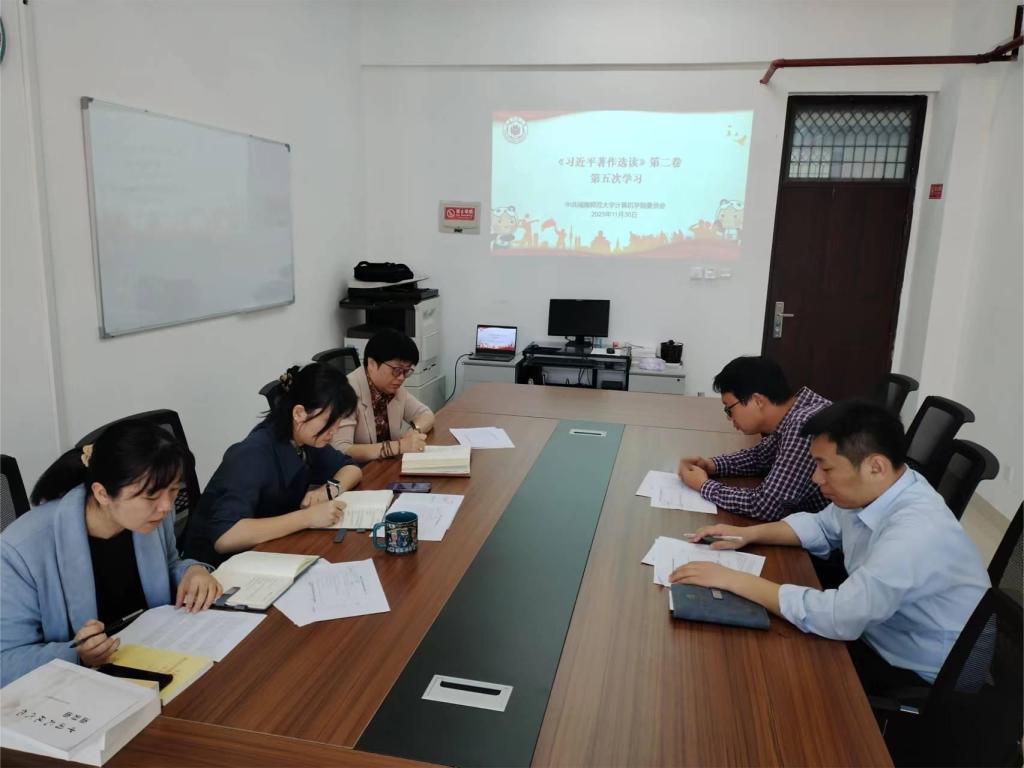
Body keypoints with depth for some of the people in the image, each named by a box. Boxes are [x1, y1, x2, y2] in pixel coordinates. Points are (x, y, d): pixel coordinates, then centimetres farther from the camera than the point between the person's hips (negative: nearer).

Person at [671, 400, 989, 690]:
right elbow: (822, 526, 10)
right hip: (878, 633, 7)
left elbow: (838, 617, -38)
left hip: (921, 674, -7)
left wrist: (734, 579, -33)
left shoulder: (916, 533, -36)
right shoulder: (871, 491, -9)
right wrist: (748, 534, -6)